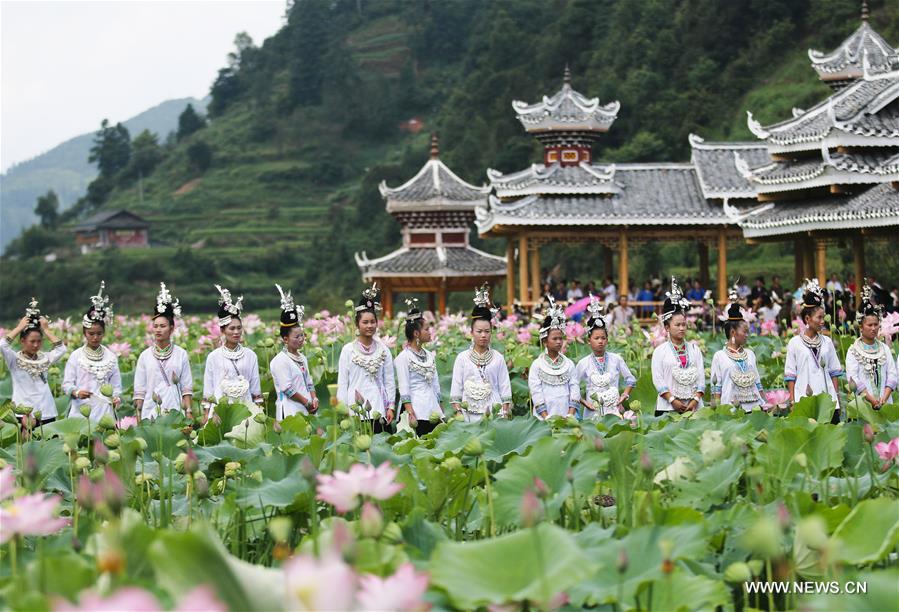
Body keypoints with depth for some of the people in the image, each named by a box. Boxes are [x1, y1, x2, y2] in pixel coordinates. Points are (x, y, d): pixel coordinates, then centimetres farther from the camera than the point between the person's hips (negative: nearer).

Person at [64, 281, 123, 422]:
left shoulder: (110, 356, 10)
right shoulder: (76, 355, 5)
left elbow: (116, 384, 11)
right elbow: (67, 383, 3)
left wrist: (116, 397, -8)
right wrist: (77, 392, -17)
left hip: (104, 410, 1)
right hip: (81, 409, -1)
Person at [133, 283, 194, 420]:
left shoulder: (181, 354, 5)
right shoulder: (145, 355, 7)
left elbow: (186, 388, 5)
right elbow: (139, 389, 7)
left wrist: (189, 413, -3)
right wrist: (138, 415, 1)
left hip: (175, 410, 0)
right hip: (150, 411, 1)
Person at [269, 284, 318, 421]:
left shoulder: (302, 358, 17)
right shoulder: (280, 361, -10)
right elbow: (287, 389, -15)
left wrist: (314, 399, 1)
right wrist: (307, 402, -10)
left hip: (306, 410, 8)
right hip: (290, 411, -8)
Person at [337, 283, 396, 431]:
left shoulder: (383, 350, 10)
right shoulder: (348, 350, 4)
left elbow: (389, 381, 11)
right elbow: (342, 382, 4)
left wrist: (391, 406, 4)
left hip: (378, 408, 2)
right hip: (355, 407, -2)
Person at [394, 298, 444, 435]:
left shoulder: (429, 355, 15)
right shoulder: (404, 357, -6)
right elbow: (404, 390, -10)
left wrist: (440, 408, 16)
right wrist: (411, 415, -16)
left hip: (433, 411, 6)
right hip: (417, 412, -6)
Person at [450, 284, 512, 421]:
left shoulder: (498, 358, 6)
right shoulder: (462, 357, 6)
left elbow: (505, 387, 8)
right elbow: (456, 388, 6)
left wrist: (505, 413, 1)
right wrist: (458, 414, -2)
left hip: (494, 412, 0)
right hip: (469, 413, 0)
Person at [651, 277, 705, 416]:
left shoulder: (694, 349, 12)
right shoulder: (660, 351, 3)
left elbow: (701, 377, 7)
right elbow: (658, 380, -3)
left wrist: (695, 400, -6)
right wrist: (673, 400, -12)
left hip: (693, 406, 3)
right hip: (668, 408, -3)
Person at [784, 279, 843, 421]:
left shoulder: (826, 342, 10)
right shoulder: (794, 343, 1)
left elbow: (834, 372, 14)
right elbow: (790, 375, 2)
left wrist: (836, 396, 9)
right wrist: (792, 401, -3)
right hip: (804, 398, -3)